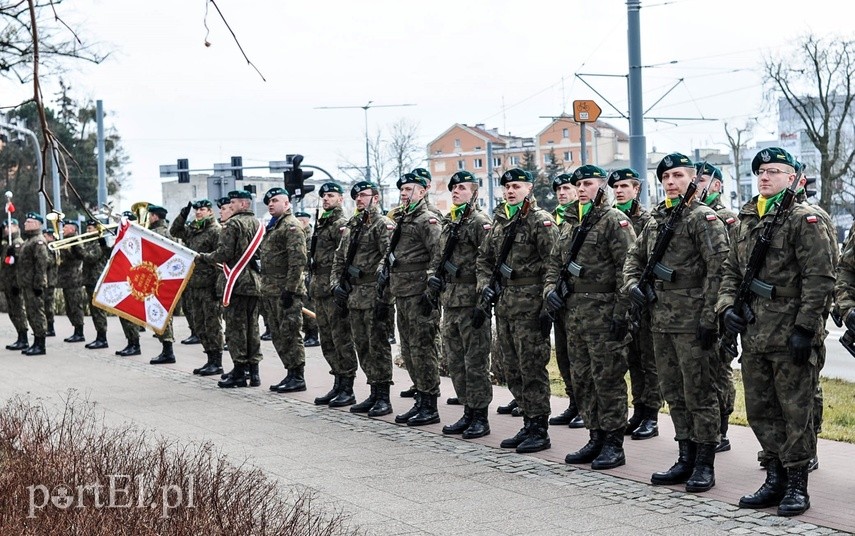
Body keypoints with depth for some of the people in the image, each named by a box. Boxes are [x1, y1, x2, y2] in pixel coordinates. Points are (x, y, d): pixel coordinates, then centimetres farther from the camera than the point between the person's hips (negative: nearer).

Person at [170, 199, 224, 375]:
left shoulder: (216, 230, -9)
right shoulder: (193, 229, 15)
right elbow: (174, 231, 24)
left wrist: (218, 285, -19)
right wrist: (183, 215, 7)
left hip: (210, 286, -9)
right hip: (194, 286, 9)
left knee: (213, 324, -4)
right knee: (199, 326, 12)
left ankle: (217, 363, 0)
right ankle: (211, 360, 19)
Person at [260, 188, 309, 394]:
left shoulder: (292, 226, -10)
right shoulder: (272, 226, 20)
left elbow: (298, 260, -18)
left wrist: (290, 289, -22)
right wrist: (265, 286, 20)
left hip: (286, 290, -10)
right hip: (271, 290, 10)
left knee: (289, 333, -7)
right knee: (278, 334, 11)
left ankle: (298, 377, -2)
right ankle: (291, 374, 18)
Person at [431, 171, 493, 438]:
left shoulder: (480, 221, -9)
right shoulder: (449, 223, 17)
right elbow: (437, 256, 24)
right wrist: (432, 276, 5)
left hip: (471, 299, -9)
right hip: (449, 299, 9)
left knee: (475, 360, -4)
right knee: (455, 359, 12)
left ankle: (480, 417, 3)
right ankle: (468, 412, 21)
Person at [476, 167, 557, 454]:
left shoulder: (540, 220, -7)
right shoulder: (498, 221, 15)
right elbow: (484, 258, 24)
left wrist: (548, 306, -17)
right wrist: (485, 285, 6)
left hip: (529, 302, -8)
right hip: (503, 302, 8)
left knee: (532, 367, -5)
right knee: (512, 368, 11)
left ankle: (540, 430, 1)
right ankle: (528, 424, 20)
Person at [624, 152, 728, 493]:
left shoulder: (703, 218, -8)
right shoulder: (656, 220, 14)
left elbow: (718, 270, -15)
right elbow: (634, 257, 26)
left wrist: (709, 318, -19)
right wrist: (632, 285, 6)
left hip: (692, 322, -8)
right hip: (661, 321, 8)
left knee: (700, 394, -2)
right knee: (674, 394, 13)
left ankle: (705, 465, 6)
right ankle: (686, 459, 22)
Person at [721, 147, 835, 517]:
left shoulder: (805, 219, -7)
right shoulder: (746, 221, 14)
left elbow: (820, 278, -12)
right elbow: (731, 270, 19)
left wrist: (805, 328, -16)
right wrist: (727, 306, 2)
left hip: (791, 334, -7)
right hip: (754, 334, 7)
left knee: (795, 411, 1)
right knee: (760, 412, 12)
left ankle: (797, 486, 9)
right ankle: (775, 480, 23)